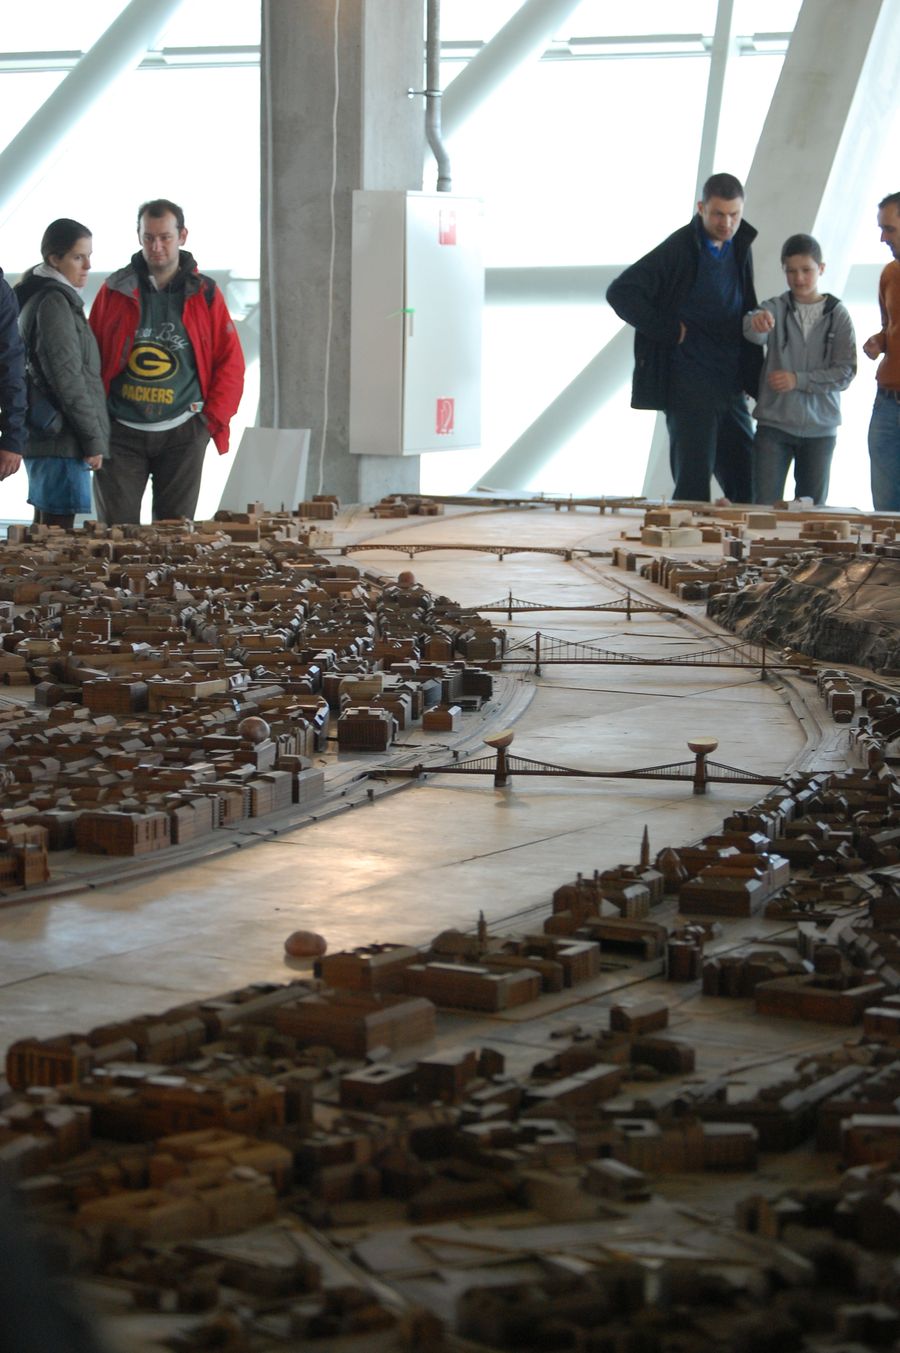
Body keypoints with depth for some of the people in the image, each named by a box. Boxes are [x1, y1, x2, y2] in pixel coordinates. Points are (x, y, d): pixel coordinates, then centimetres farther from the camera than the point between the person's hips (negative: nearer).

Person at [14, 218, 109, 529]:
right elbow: (67, 378, -17)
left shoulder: (42, 297, 18)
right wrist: (94, 439, -12)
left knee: (45, 529, 12)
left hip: (46, 436, 10)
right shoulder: (54, 302, -13)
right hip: (62, 441, -10)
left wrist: (93, 437, 18)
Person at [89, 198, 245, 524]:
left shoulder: (204, 294, 4)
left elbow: (230, 362, 6)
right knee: (115, 531, -2)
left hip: (181, 434, 0)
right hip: (121, 432, 0)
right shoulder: (115, 290, 5)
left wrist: (214, 418, -3)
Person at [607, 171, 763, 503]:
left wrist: (755, 382, 13)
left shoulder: (739, 248, 11)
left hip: (731, 386, 7)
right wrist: (669, 331, -15)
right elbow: (620, 292, -16)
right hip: (689, 385, -7)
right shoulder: (680, 249, -10)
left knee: (748, 487, 7)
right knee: (693, 487, -5)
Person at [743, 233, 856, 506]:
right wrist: (757, 323, -46)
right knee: (764, 504, -4)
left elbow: (845, 371, -5)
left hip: (820, 427, 0)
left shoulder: (837, 315, 1)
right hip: (774, 422, 0)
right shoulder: (775, 309, 1)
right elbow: (753, 333, -22)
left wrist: (798, 380, -15)